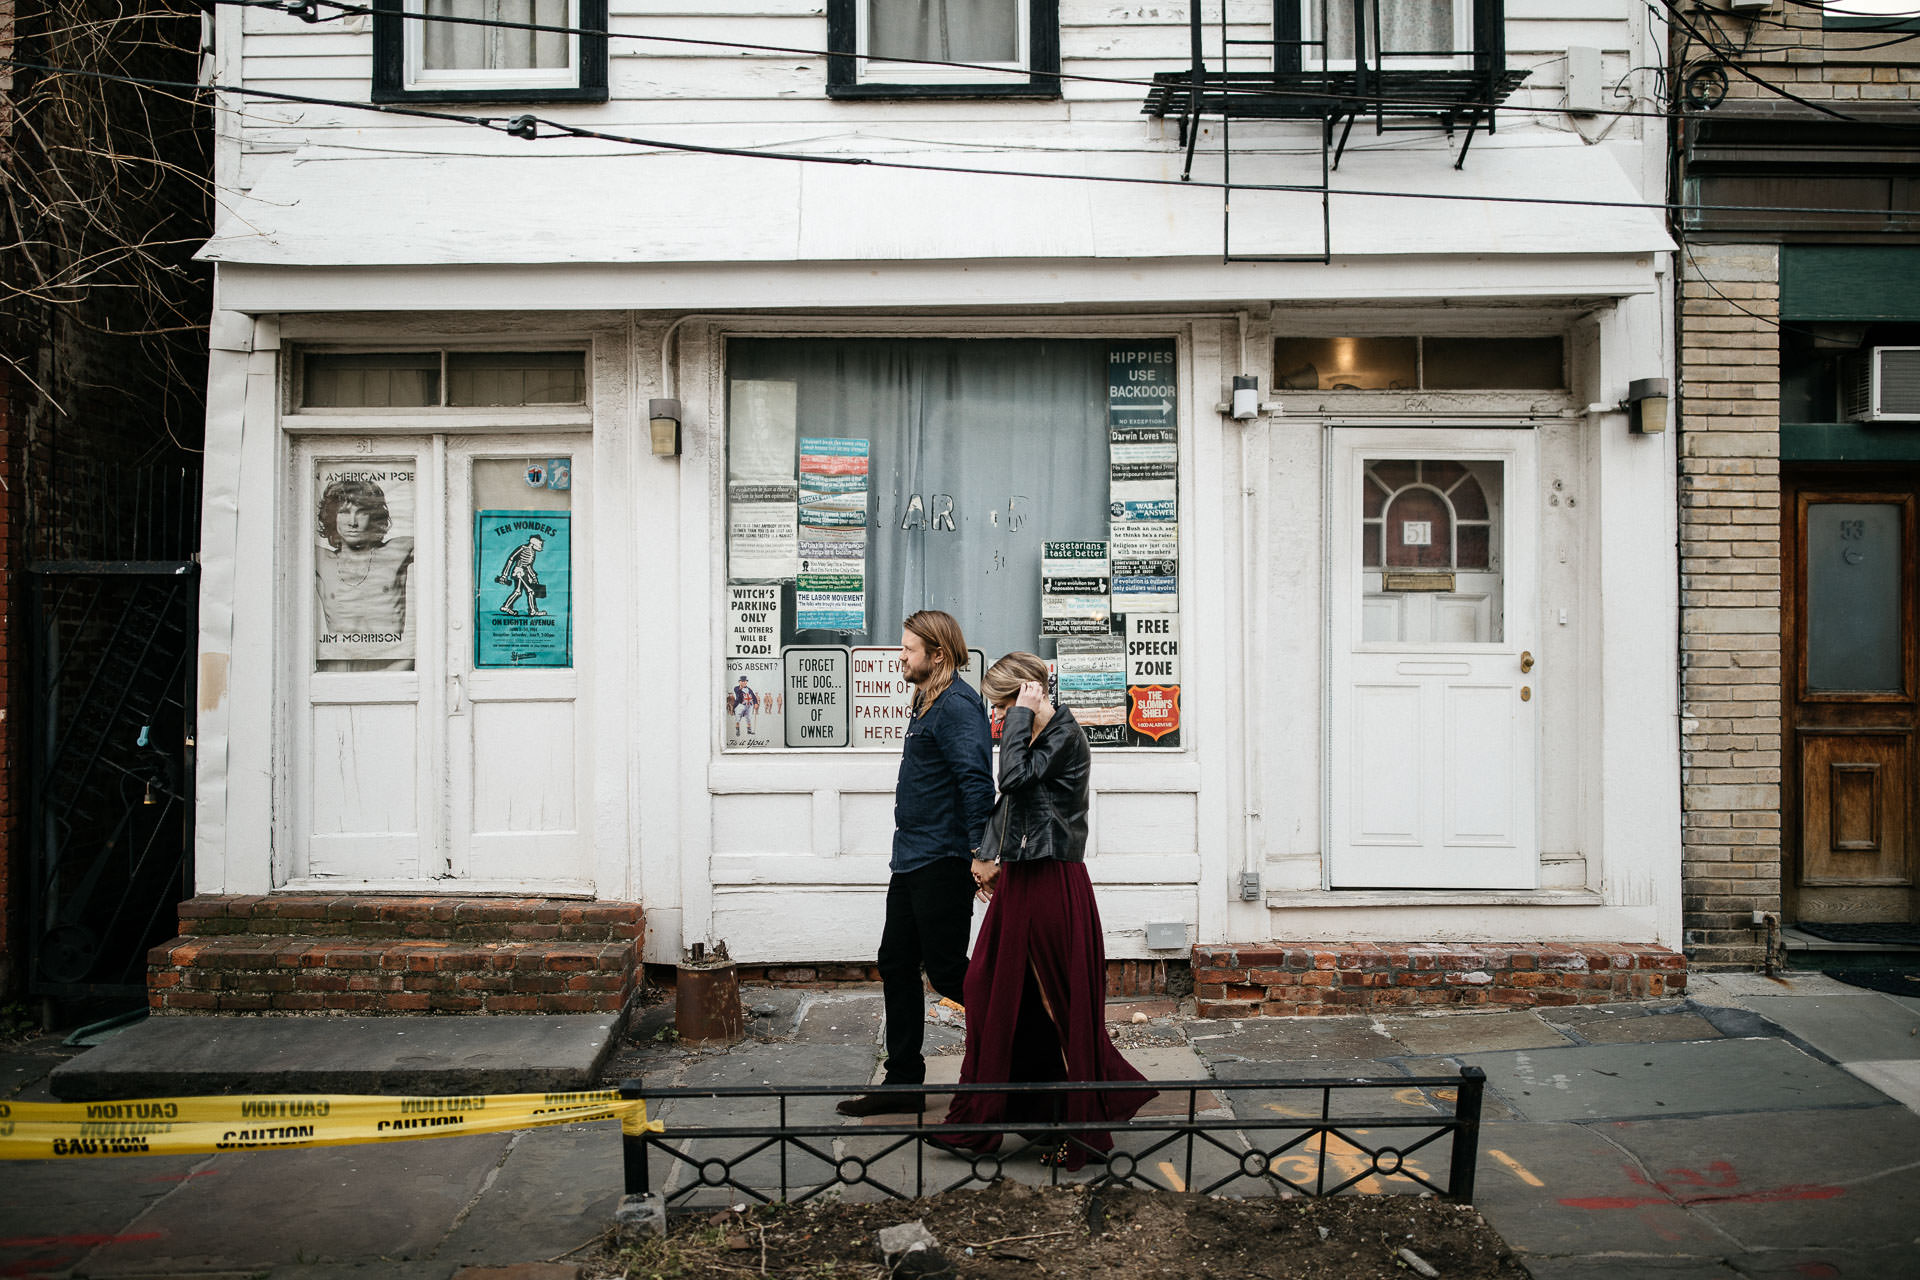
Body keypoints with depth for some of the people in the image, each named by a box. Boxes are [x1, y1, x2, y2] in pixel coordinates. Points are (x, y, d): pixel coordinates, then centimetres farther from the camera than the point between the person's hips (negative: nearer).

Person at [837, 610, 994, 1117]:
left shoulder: (956, 704, -16)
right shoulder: (929, 702, 16)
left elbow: (976, 779, -26)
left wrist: (980, 849, -31)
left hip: (942, 862, -11)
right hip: (913, 860, 11)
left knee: (946, 970, -3)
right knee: (896, 966, 12)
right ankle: (903, 1083, 21)